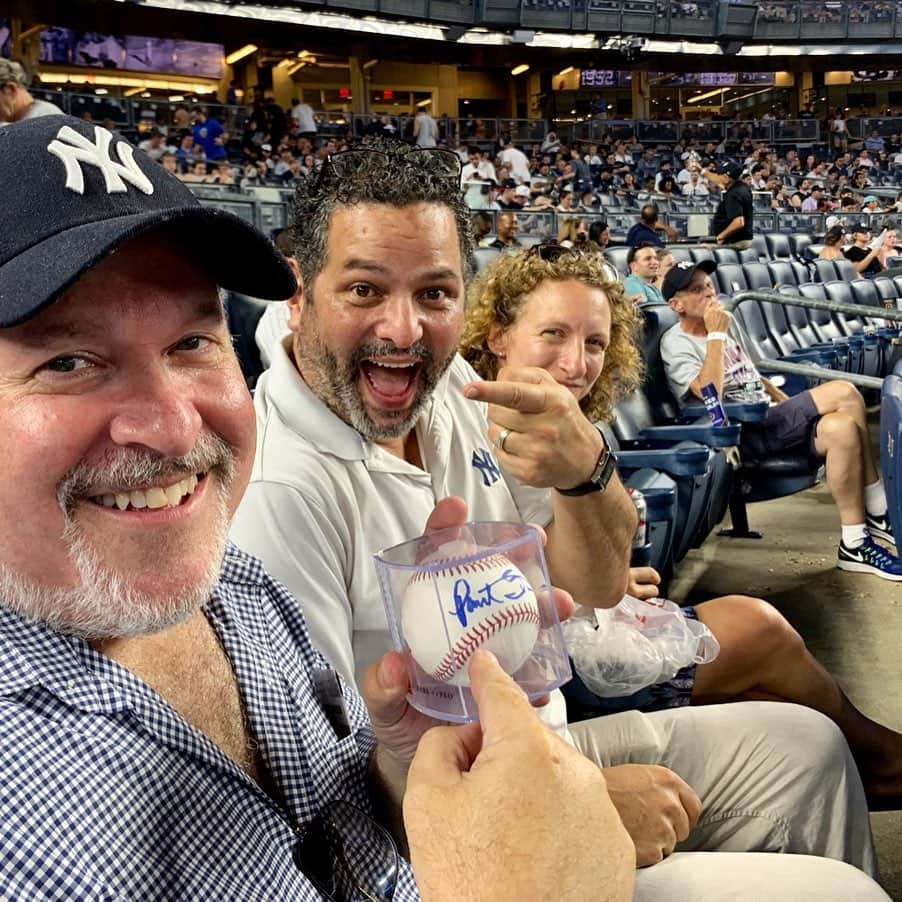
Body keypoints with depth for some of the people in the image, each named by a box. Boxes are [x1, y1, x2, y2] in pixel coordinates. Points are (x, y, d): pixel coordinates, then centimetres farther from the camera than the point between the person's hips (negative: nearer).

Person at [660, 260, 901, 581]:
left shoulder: (725, 324, 19)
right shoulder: (676, 343, -7)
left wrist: (791, 406, 17)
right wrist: (715, 336, -16)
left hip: (767, 419, 8)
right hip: (741, 432, -8)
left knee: (841, 427, -21)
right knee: (843, 393, -22)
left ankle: (856, 542, -16)